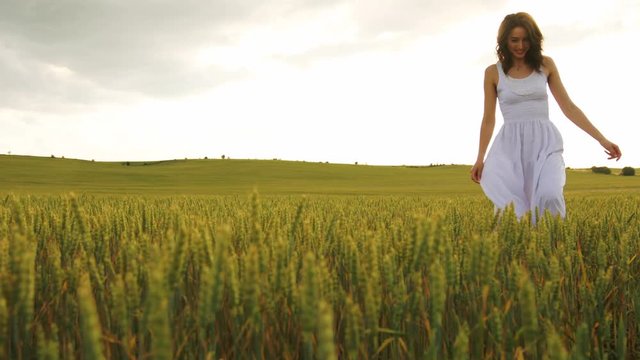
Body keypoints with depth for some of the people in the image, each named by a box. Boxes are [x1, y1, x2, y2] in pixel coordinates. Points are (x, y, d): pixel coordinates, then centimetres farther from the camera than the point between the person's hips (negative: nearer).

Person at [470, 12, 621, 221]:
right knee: (509, 206, -16)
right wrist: (480, 158, 0)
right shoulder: (493, 72, 6)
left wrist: (602, 139, 6)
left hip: (545, 142, 0)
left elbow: (568, 107, 10)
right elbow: (489, 119, 9)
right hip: (511, 145, 0)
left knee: (549, 195, -28)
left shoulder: (545, 64, 8)